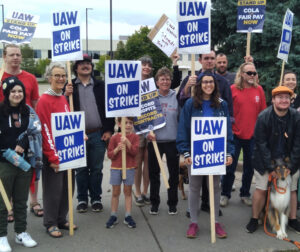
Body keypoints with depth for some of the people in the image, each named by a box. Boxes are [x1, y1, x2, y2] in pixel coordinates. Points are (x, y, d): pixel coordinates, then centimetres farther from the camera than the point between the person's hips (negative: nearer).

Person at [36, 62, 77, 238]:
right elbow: (45, 131, -15)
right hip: (52, 153, -7)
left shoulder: (64, 99, 12)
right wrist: (53, 157, -16)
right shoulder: (44, 100, -12)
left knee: (66, 187, 13)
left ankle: (62, 220, 27)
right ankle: (51, 224, 17)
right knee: (53, 189, 2)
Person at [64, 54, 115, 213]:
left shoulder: (101, 86, 8)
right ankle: (82, 199, 22)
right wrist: (65, 95, -20)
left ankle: (96, 198, 22)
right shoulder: (70, 87, 5)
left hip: (98, 134, 1)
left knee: (97, 169, 8)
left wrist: (109, 130, 2)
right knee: (81, 170, 8)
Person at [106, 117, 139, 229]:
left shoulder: (134, 137, -1)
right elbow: (109, 154, -3)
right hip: (116, 168, 0)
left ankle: (128, 216, 15)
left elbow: (135, 151, -12)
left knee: (128, 192, 7)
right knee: (115, 192, 7)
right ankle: (113, 216, 18)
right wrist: (117, 149, -20)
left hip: (129, 168, 0)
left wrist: (127, 142, -25)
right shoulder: (114, 137, -2)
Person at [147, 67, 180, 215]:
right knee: (154, 173, 11)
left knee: (174, 173, 8)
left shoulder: (176, 97, 1)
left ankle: (172, 203, 23)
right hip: (154, 141, 0)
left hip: (173, 141, 0)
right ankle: (154, 202, 26)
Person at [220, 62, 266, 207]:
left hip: (253, 135, 3)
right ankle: (225, 194, 20)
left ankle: (245, 194, 29)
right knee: (230, 166, 5)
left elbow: (263, 112, 7)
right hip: (235, 134, -3)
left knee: (249, 167, 13)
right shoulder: (233, 89, -5)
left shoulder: (259, 90, 2)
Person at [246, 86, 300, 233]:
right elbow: (261, 144, -13)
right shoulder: (263, 117, -16)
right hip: (265, 160, -2)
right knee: (261, 189, -1)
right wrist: (270, 168, -14)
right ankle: (254, 220, 16)